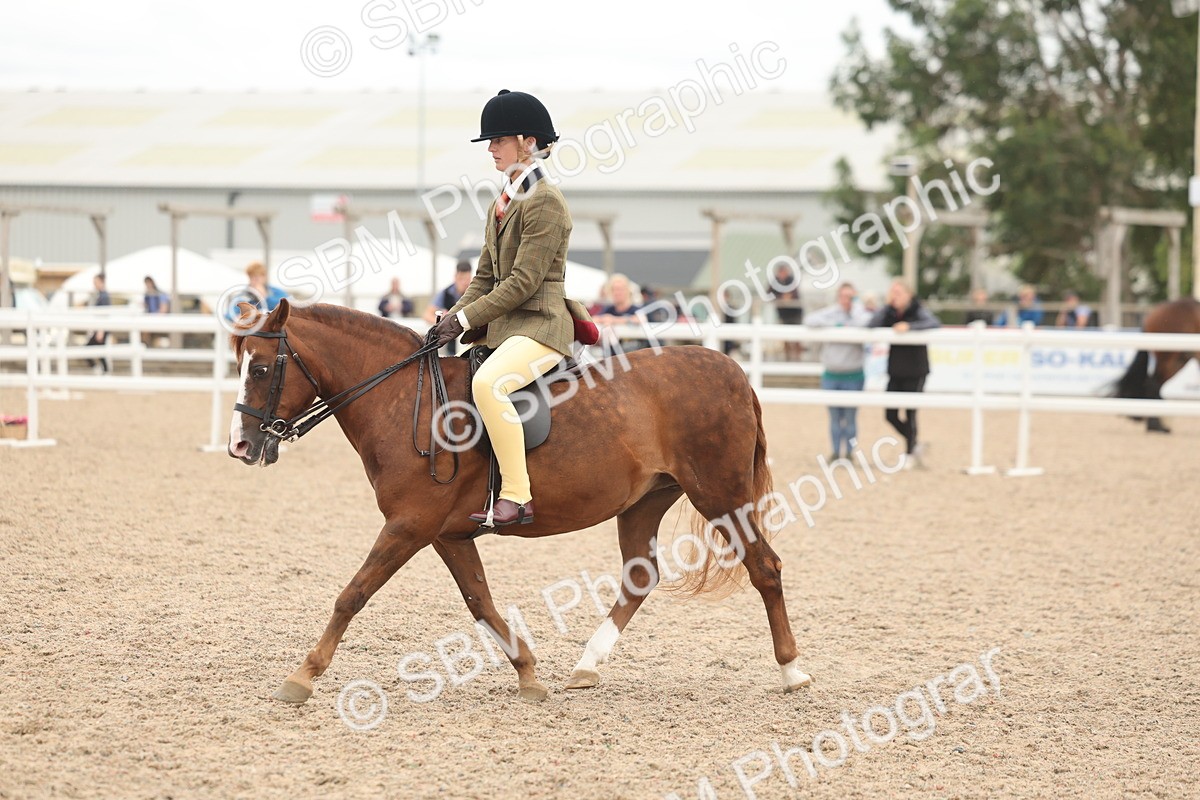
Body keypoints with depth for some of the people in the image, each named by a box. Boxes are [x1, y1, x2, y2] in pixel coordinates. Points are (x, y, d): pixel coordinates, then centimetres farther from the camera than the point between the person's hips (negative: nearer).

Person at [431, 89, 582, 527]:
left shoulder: (545, 202, -13)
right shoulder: (504, 201, 16)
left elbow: (524, 281, -18)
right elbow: (486, 275, 18)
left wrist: (466, 318, -18)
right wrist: (452, 318, 2)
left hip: (539, 325, -11)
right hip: (501, 327, 11)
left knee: (487, 383, -36)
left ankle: (517, 496, -32)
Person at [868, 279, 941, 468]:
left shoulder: (918, 312, -10)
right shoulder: (888, 313, 0)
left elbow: (935, 323, -30)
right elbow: (871, 326, -16)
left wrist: (909, 326, -39)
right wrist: (888, 305, -19)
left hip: (915, 372, -4)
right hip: (896, 372, 4)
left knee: (910, 413, -1)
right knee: (891, 415, 4)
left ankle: (909, 453, 16)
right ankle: (915, 445, 26)